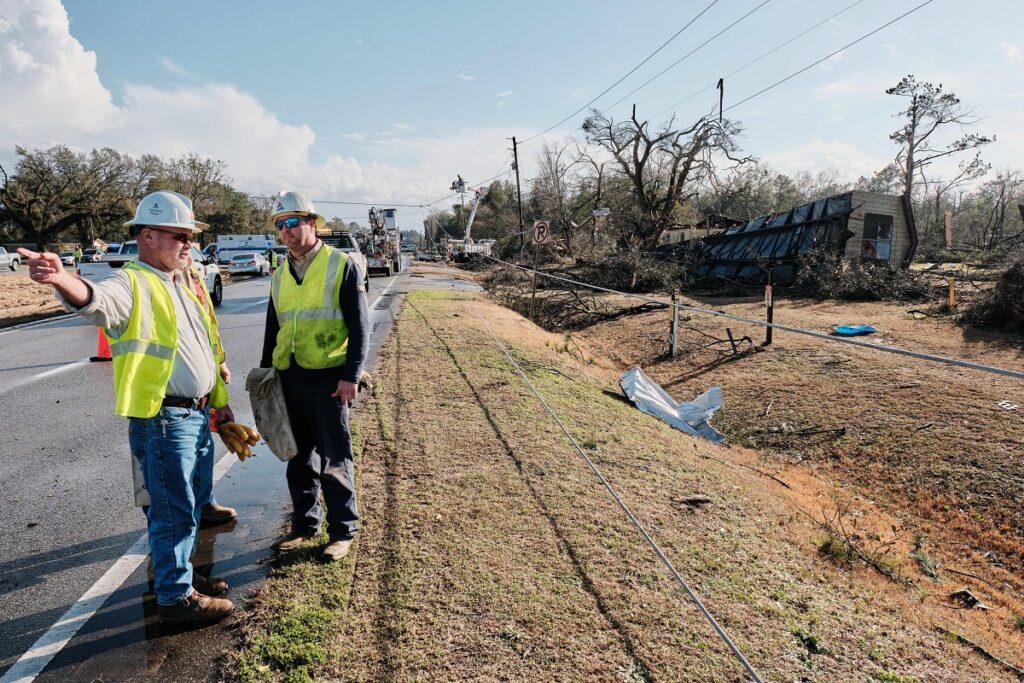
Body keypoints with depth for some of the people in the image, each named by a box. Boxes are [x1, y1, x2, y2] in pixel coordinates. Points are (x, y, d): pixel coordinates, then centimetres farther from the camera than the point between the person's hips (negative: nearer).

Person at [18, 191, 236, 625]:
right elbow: (97, 301, -35)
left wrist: (219, 399, 23)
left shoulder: (182, 286, 16)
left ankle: (177, 572, 36)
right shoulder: (132, 284, -11)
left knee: (187, 504, 20)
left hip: (197, 415, 9)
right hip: (162, 419, -9)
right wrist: (61, 278, -57)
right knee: (174, 510, -1)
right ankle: (175, 597, 13)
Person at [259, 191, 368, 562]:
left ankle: (342, 530, 17)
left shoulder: (342, 266, -5)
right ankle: (305, 524, 29)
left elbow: (359, 326, -8)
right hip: (289, 379, 6)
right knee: (299, 458, 14)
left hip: (328, 378, -6)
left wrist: (351, 375, -14)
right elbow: (272, 329, 20)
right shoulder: (280, 275, 13)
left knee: (334, 458, 3)